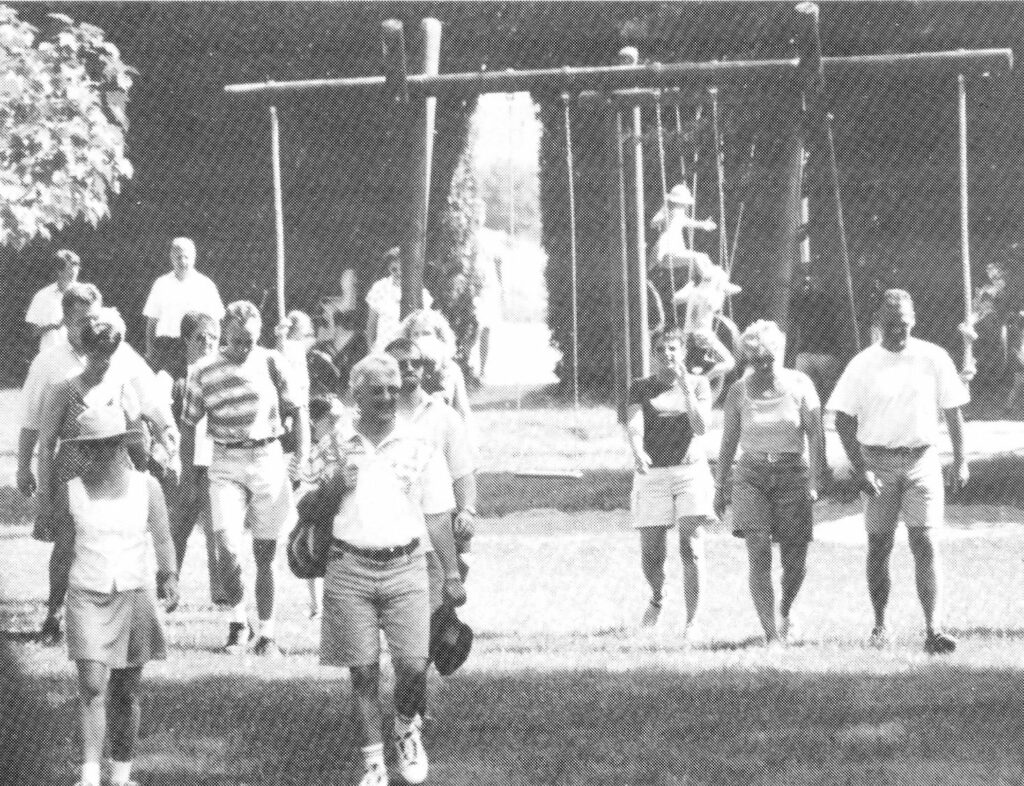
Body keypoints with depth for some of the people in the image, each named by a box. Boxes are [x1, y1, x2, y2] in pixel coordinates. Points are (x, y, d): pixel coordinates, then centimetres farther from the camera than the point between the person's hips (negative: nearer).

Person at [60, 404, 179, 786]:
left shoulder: (146, 487, -2)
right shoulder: (73, 490, -1)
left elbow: (162, 540, 4)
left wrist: (169, 577, -13)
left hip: (134, 597, 1)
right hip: (88, 597, -1)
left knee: (125, 694, 7)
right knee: (92, 687, -13)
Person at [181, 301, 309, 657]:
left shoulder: (272, 363, 1)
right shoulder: (204, 372, 0)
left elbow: (297, 412, 7)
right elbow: (188, 426, 7)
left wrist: (303, 463, -2)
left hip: (268, 458, 1)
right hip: (226, 465, -1)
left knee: (265, 553, 3)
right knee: (228, 548, -15)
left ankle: (266, 634, 14)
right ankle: (237, 618, 9)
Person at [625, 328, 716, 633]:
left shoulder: (698, 385, 5)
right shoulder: (640, 387, 5)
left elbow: (701, 427, -8)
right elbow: (634, 425, -11)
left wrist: (685, 386, -14)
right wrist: (637, 451, -32)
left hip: (691, 472, -1)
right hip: (652, 475, 1)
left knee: (691, 550, -12)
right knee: (651, 555, 1)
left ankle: (692, 622, -9)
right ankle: (657, 597, 34)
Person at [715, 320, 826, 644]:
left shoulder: (799, 385, -2)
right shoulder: (739, 391, 2)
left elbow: (815, 435, -5)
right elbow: (728, 442, 9)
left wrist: (814, 479, -15)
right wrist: (720, 487, 10)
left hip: (792, 472, 0)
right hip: (752, 474, 0)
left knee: (795, 561, 1)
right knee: (759, 555, -14)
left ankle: (785, 612, 33)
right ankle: (772, 633, -15)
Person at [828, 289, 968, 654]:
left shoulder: (933, 358, 1)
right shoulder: (863, 365, -2)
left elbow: (953, 411, 7)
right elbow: (843, 419, 0)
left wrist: (961, 460, 3)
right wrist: (859, 468, -8)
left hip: (922, 460, 0)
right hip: (879, 462, 0)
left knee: (924, 543, -9)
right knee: (879, 543, 6)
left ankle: (933, 629, -14)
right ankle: (879, 624, 19)